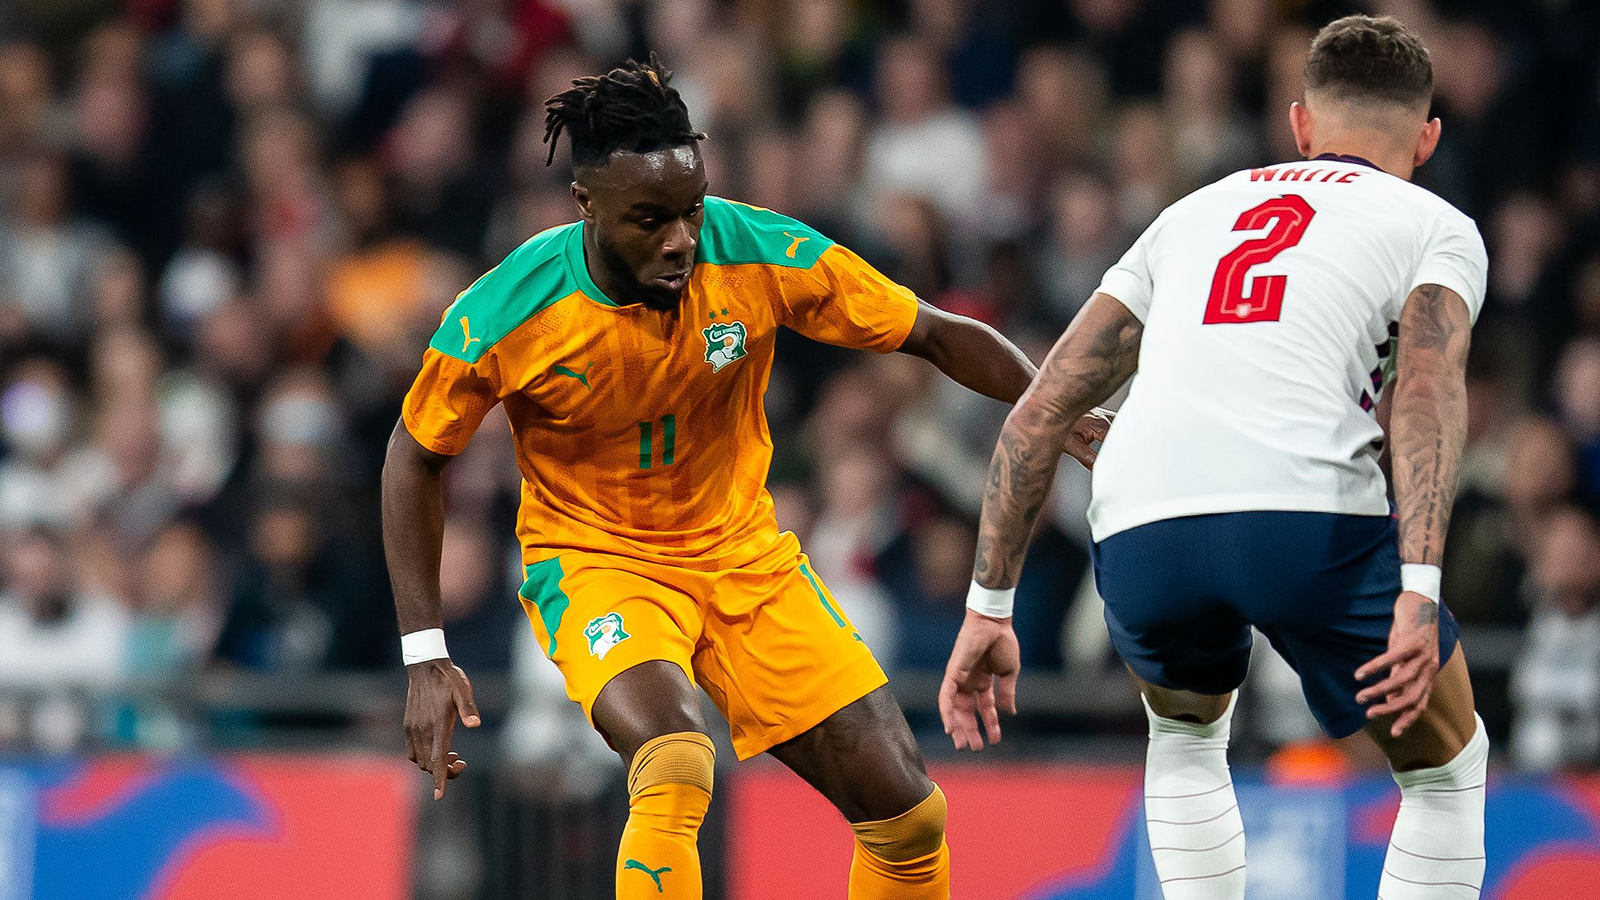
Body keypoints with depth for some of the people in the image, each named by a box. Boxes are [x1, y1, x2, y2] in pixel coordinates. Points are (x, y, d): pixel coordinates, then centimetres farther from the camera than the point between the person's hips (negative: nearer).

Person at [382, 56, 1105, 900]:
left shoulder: (763, 255, -19)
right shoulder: (501, 318, -23)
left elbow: (938, 337, -6)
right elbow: (415, 458, -5)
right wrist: (424, 656, -8)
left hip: (742, 552, 3)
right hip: (594, 563, -3)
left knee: (906, 813, -3)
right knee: (673, 768, -34)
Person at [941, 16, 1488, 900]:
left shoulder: (1194, 213, 32)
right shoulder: (1437, 228, 19)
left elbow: (1040, 410, 27)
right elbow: (1428, 389, -3)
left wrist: (988, 608, 30)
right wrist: (1419, 592, -15)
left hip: (1138, 528, 4)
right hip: (1310, 517, -4)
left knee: (1185, 732, 35)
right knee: (1445, 767, 21)